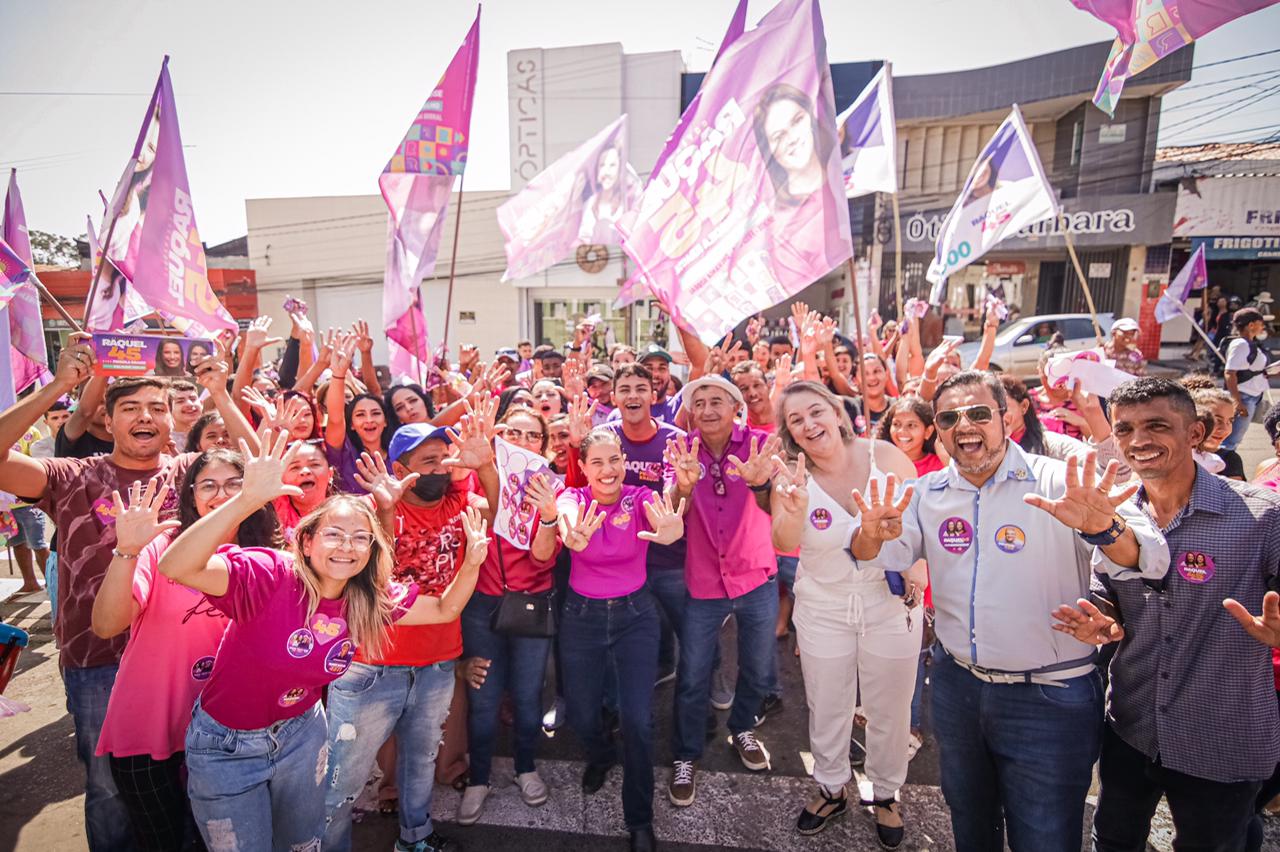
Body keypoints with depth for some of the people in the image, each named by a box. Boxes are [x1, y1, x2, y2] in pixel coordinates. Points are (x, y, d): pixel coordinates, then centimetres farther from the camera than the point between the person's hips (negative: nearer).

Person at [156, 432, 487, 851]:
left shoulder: (371, 599, -12)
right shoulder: (268, 575, -28)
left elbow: (445, 609, -2)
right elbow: (175, 567, -44)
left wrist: (472, 562, -20)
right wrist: (247, 500, -57)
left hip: (301, 733, 5)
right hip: (227, 744, -4)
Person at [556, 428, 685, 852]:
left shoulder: (640, 498, -14)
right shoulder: (573, 497, -12)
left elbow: (663, 519, -38)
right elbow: (566, 514, -37)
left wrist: (671, 531, -64)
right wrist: (572, 537, -63)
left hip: (635, 614, -1)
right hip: (582, 615, 1)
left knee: (638, 720, -4)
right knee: (580, 713, 12)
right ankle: (601, 755, 49)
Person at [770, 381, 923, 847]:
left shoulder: (887, 456, -14)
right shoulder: (791, 476, -13)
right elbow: (785, 544, -25)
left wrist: (916, 588, -9)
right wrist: (796, 508, -46)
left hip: (891, 604, 0)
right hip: (823, 608, 1)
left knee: (890, 710, 17)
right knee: (827, 708, 19)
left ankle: (886, 795, 43)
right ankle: (831, 788, 44)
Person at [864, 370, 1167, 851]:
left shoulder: (1060, 484, -16)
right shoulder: (928, 492, -2)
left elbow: (1150, 561, -25)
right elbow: (886, 557, -3)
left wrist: (1102, 527, -46)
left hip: (1050, 700, -3)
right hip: (955, 686, 4)